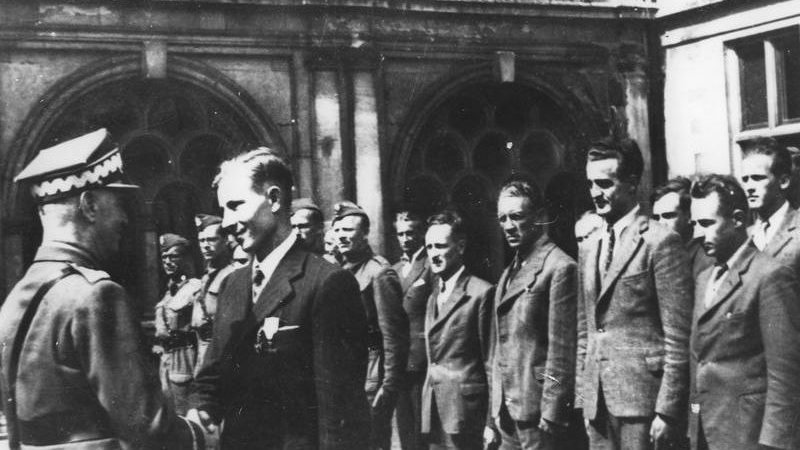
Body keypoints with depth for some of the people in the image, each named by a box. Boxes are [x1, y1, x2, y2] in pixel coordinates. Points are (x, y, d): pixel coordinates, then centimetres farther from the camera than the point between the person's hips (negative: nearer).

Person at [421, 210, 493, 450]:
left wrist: (491, 422, -11)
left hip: (464, 410, -7)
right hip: (433, 409, 7)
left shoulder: (480, 293, -8)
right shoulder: (433, 296, 16)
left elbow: (490, 360, -10)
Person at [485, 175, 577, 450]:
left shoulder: (559, 267, -10)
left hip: (536, 412, -7)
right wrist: (493, 418, 14)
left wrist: (550, 420, -16)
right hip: (507, 413, 7)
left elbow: (561, 353, -14)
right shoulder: (509, 273, 15)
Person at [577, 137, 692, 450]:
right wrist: (582, 395, 12)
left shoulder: (661, 242, -7)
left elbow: (677, 338, -10)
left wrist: (667, 411, -13)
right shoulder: (588, 248, 14)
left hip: (642, 396, -6)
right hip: (596, 400, 6)